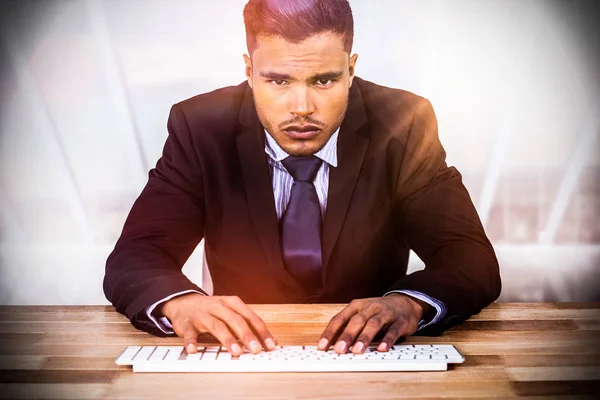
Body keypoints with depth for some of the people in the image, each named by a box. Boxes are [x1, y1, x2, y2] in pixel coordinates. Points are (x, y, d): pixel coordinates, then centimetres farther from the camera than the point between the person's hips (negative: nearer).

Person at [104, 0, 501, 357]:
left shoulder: (402, 125, -9)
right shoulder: (203, 129, -9)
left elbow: (475, 261, -13)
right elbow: (132, 259, -12)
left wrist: (411, 301, -35)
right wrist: (179, 302, -35)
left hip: (366, 358, 0)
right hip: (246, 356, 1)